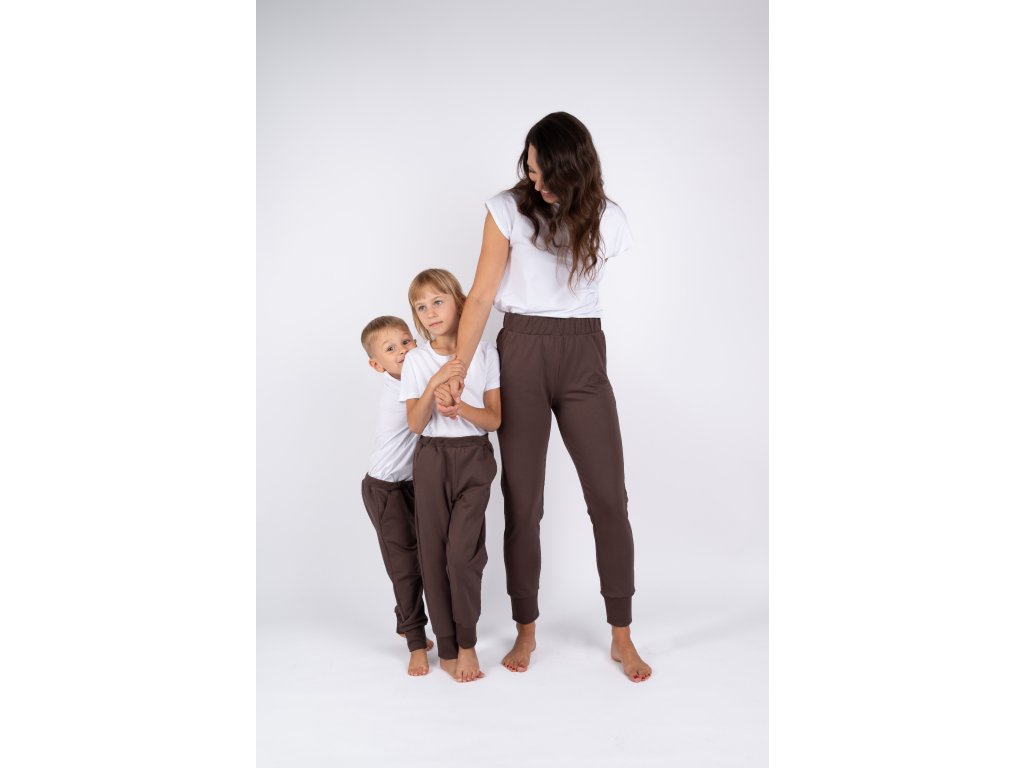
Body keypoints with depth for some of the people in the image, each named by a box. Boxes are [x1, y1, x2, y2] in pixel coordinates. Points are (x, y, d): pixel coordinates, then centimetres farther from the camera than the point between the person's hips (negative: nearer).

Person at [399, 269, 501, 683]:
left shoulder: (484, 354, 0)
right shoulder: (416, 360, 2)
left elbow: (494, 418, -2)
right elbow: (415, 423, -5)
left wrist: (462, 408, -20)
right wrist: (436, 382, -18)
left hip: (474, 457, -1)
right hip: (431, 459, 2)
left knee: (462, 552, -11)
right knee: (434, 553, 3)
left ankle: (466, 643, 9)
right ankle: (447, 650, 16)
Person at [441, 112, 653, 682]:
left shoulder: (607, 218, 5)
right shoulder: (508, 209, -1)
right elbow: (482, 296, -5)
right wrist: (458, 369, -12)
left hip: (584, 358, 1)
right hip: (521, 356, -1)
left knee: (610, 500, -1)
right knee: (523, 502, 2)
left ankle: (623, 636, 12)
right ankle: (527, 630, 19)